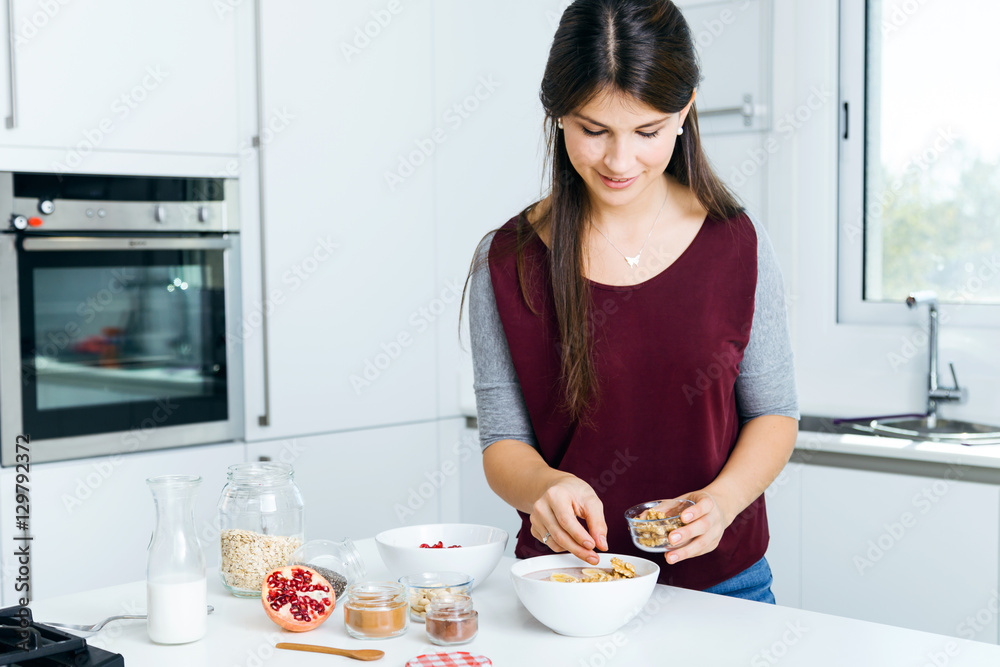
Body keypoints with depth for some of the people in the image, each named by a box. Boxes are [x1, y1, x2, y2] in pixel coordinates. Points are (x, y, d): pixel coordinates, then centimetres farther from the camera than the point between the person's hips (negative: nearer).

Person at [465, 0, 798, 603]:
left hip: (721, 583, 1)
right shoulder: (508, 262, -2)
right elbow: (503, 440, 0)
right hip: (563, 582, 0)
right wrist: (544, 484, -22)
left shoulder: (737, 244, 0)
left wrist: (723, 498, -14)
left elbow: (774, 413, 6)